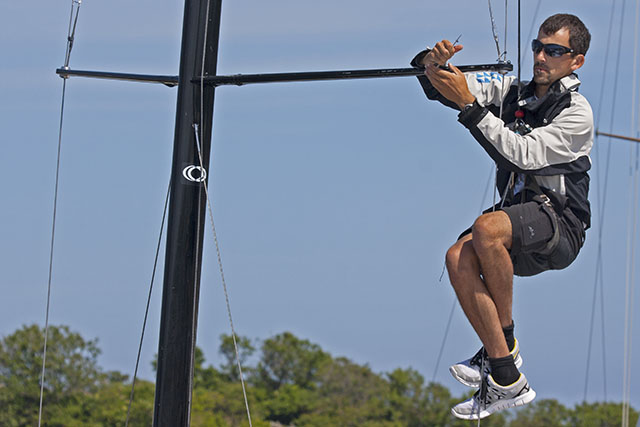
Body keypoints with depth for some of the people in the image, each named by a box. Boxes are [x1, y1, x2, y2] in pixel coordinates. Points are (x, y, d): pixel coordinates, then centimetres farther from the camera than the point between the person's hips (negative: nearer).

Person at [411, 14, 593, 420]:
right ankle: (507, 381, -21)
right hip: (518, 230, 7)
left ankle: (506, 340, -16)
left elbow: (524, 154, -23)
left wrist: (469, 105, -28)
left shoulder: (577, 113, -10)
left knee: (487, 228, -35)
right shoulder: (513, 90, 10)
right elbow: (442, 87, 6)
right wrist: (433, 63, -19)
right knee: (458, 257, -23)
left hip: (560, 227, -7)